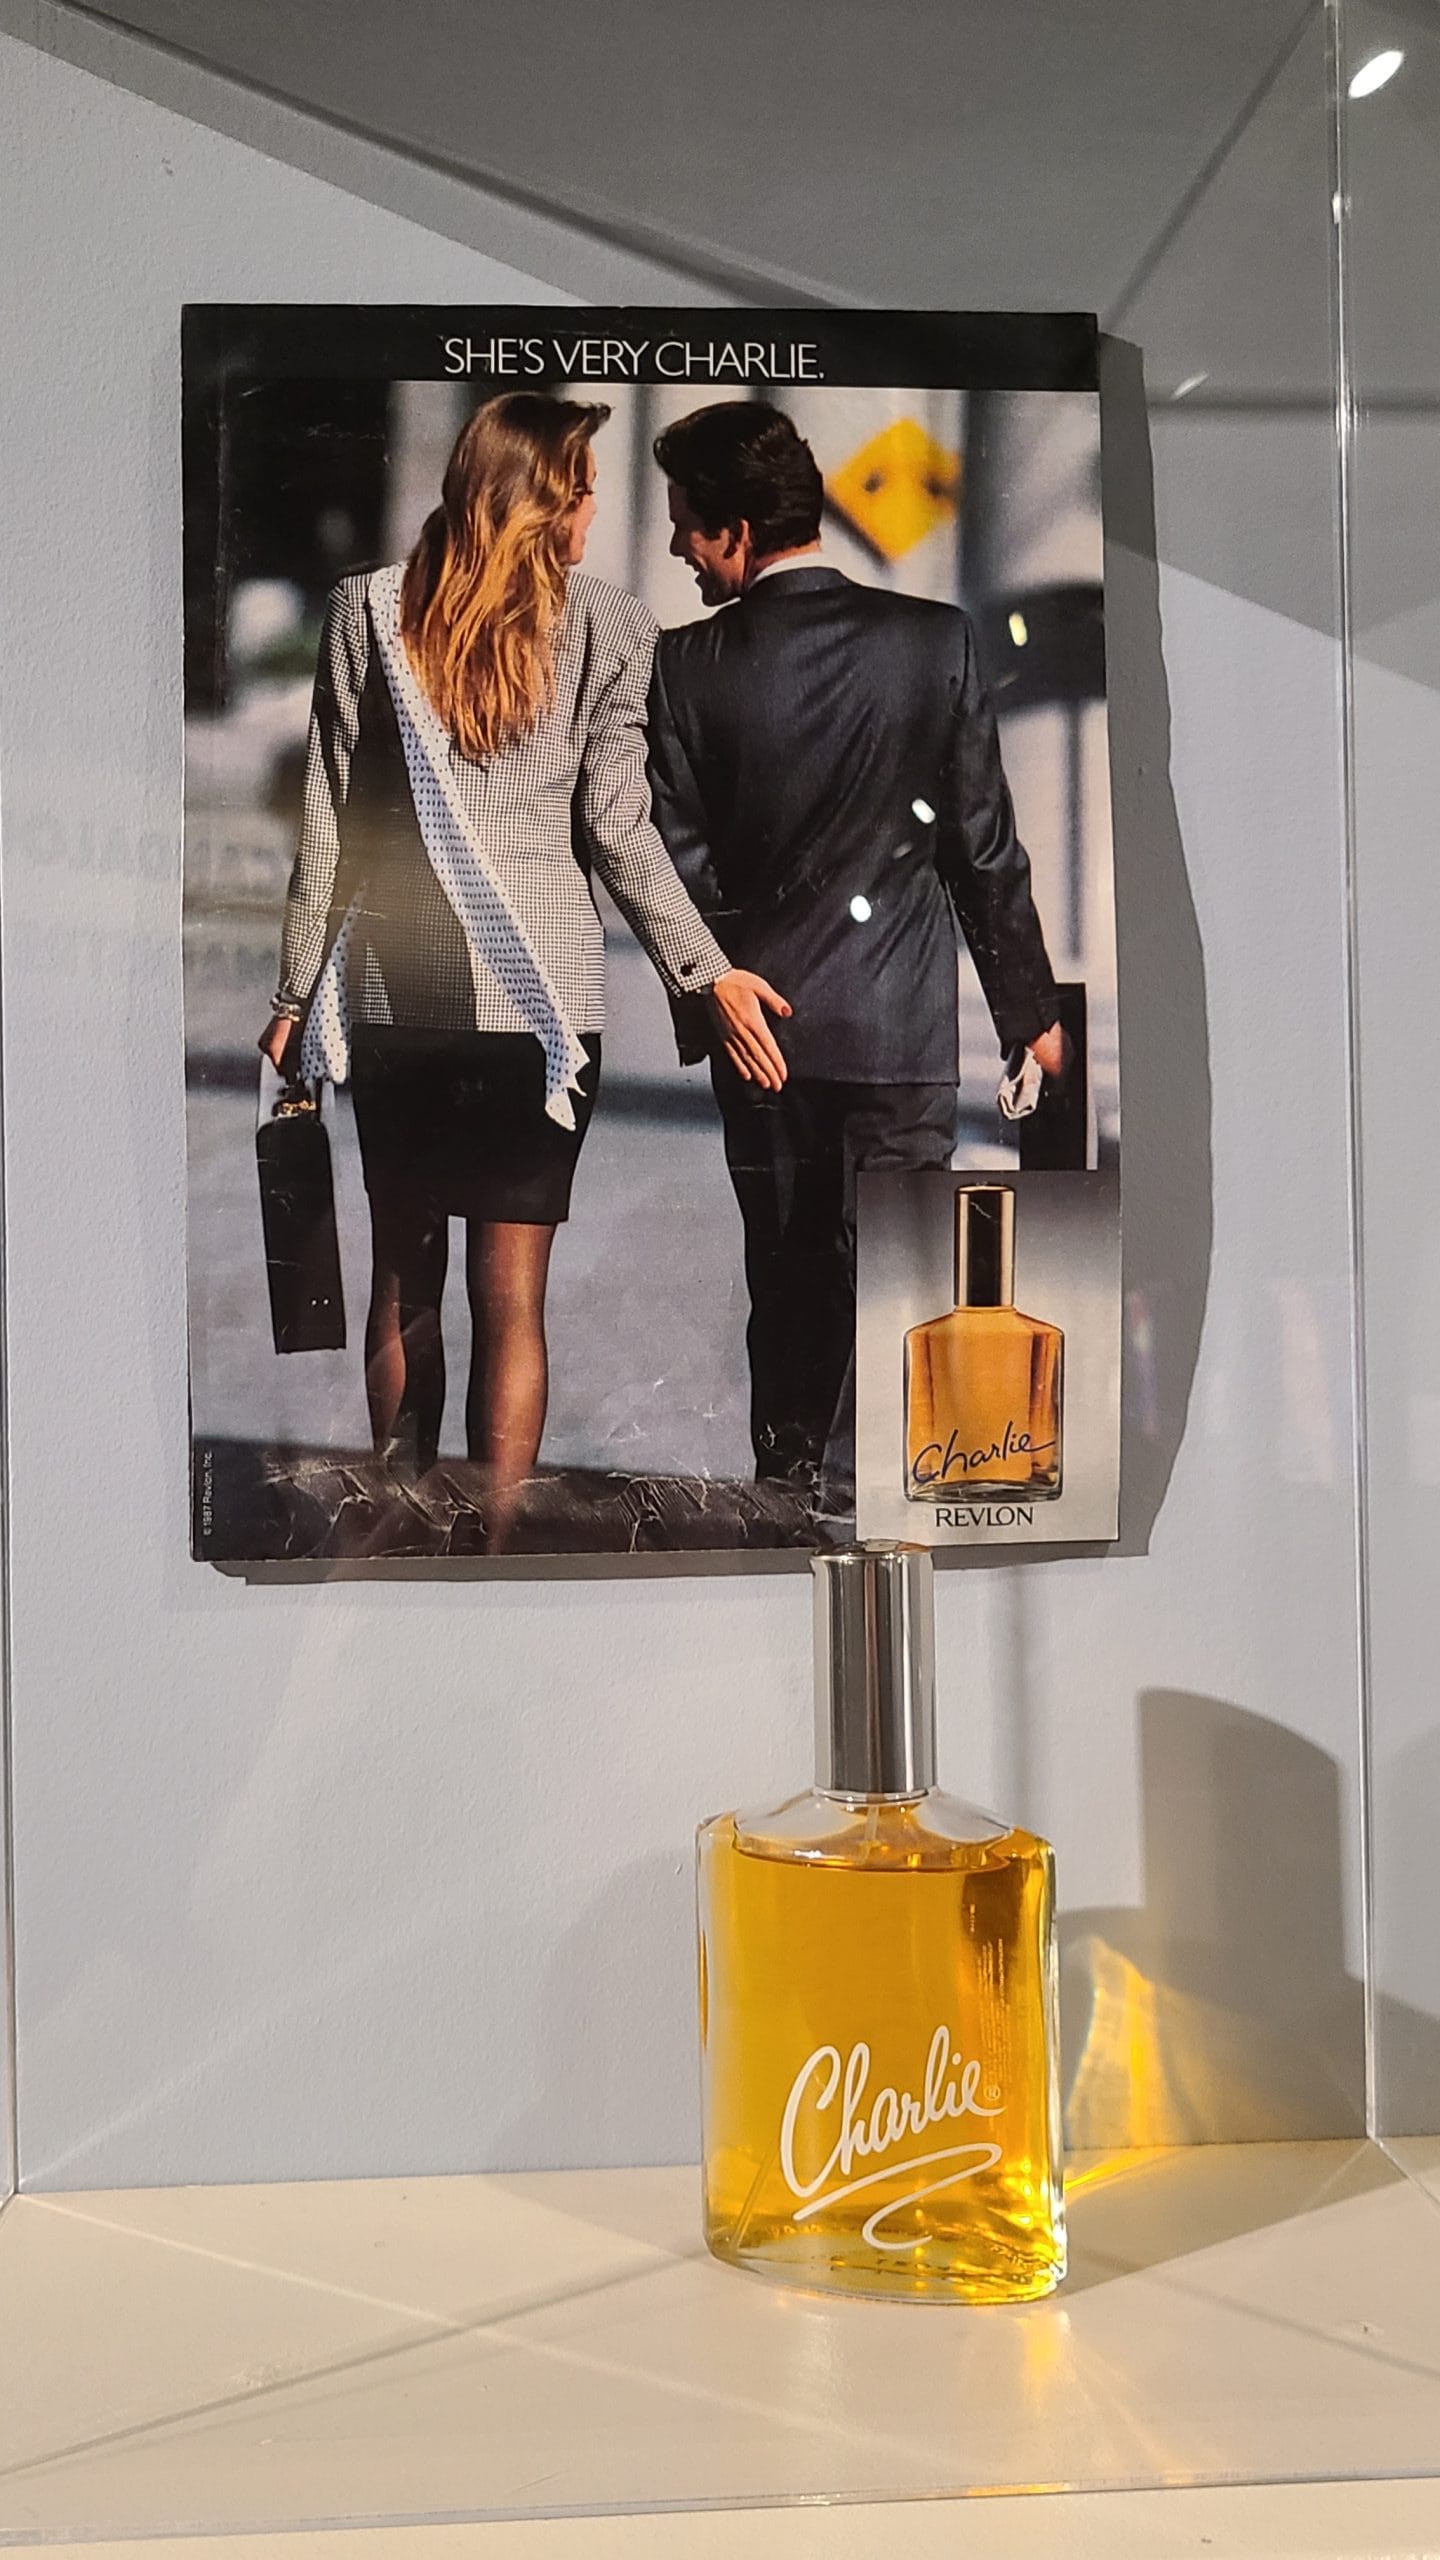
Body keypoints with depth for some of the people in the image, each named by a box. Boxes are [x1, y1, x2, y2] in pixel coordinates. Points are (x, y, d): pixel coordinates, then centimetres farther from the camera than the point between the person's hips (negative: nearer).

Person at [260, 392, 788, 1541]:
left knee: (402, 1277, 15)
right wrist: (708, 972, -1)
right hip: (537, 991, -2)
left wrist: (300, 987, 9)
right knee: (510, 1299, 2)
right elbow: (617, 826, -6)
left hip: (390, 990, 2)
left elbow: (329, 819, 4)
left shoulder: (368, 608, 4)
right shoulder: (607, 626, 0)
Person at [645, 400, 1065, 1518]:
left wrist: (706, 1001, 10)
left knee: (784, 1258, 15)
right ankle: (854, 1490, 13)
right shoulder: (934, 639, -7)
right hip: (902, 1018, -1)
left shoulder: (691, 665, -8)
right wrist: (1030, 1007, 5)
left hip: (758, 1017, 1)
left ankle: (788, 1467, 29)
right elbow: (986, 846, -4)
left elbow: (680, 861, -5)